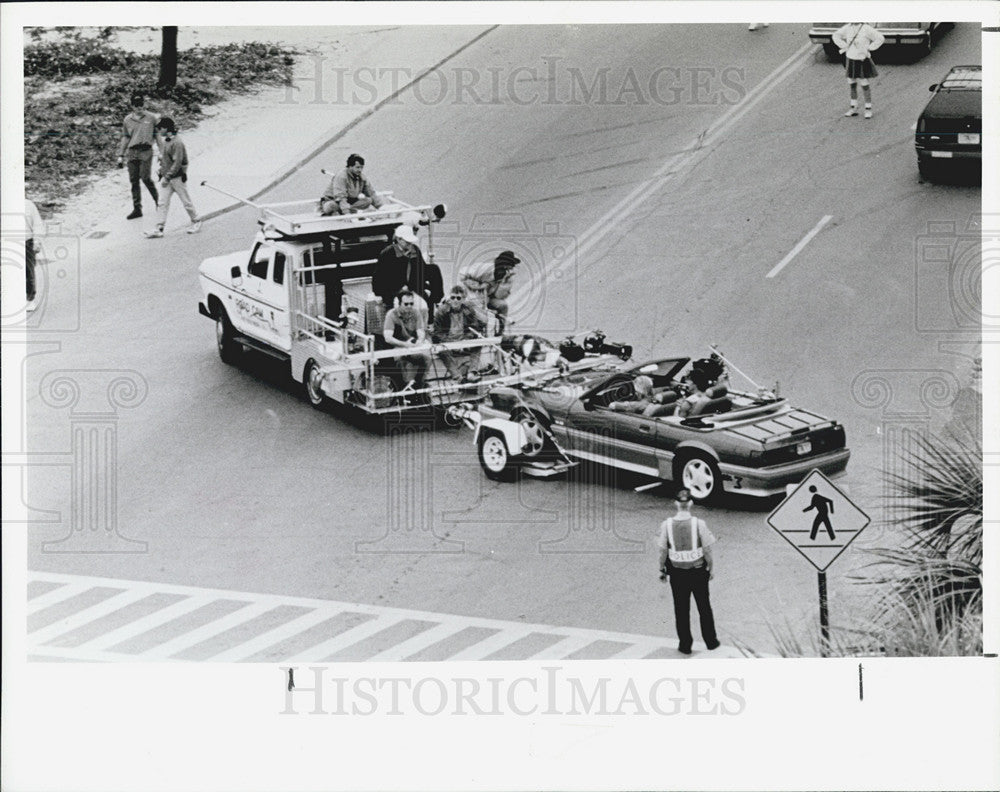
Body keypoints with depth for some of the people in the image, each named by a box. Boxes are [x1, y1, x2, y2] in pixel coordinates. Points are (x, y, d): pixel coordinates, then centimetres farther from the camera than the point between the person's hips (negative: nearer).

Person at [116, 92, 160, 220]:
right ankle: (137, 208, 9)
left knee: (145, 178, -13)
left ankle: (157, 199, 11)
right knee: (134, 181, 3)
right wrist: (121, 156, 12)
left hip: (146, 152, -3)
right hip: (132, 152, 3)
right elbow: (125, 138, 16)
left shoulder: (151, 118, 4)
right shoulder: (127, 120, 10)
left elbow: (157, 135, 10)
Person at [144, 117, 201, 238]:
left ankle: (196, 222, 24)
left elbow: (177, 163, -23)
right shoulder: (166, 141, 8)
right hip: (166, 177, 8)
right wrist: (162, 174, 15)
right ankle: (159, 229, -3)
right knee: (163, 203, 0)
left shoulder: (177, 142, -19)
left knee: (186, 201, 6)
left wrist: (168, 177, -24)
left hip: (178, 177, -8)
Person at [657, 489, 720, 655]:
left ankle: (685, 645, 18)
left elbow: (663, 551, -6)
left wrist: (662, 569, 8)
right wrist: (711, 568, 5)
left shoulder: (667, 525, -12)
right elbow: (707, 550, -9)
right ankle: (710, 641, 26)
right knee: (704, 607, 16)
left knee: (681, 610, 13)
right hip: (698, 571, 0)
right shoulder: (699, 524, -15)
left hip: (677, 572, 0)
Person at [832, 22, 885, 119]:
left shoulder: (866, 28, -14)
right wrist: (844, 46, 4)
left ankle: (868, 109, 10)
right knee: (851, 83, 10)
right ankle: (853, 108, 21)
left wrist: (869, 48, -12)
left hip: (862, 59, -5)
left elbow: (880, 38, -12)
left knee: (864, 84, -1)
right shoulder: (848, 27, 1)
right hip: (851, 59, 5)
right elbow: (836, 35, 15)